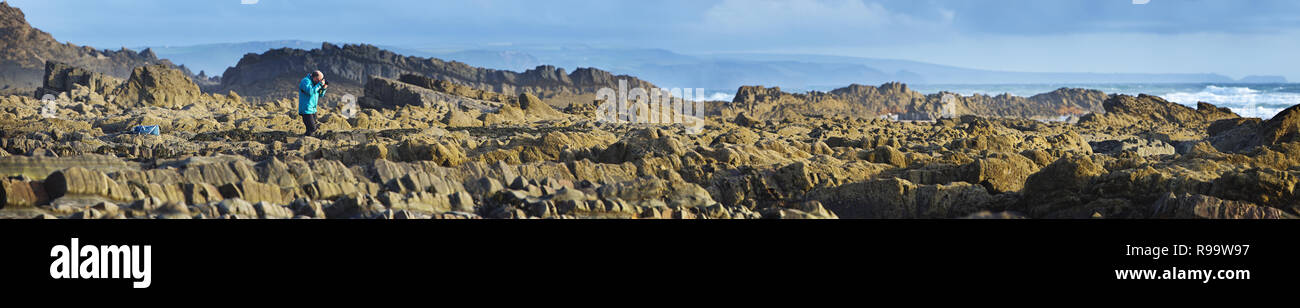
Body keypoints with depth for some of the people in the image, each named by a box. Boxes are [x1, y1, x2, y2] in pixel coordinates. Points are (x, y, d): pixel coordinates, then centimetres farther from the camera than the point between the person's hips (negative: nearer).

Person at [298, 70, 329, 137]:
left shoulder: (314, 82, 12)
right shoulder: (306, 81, -13)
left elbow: (320, 95, 17)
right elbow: (310, 92, -28)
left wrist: (323, 88, -2)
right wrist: (320, 84, -22)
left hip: (313, 109, 9)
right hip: (306, 110, -9)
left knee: (313, 129, 11)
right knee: (312, 129, -16)